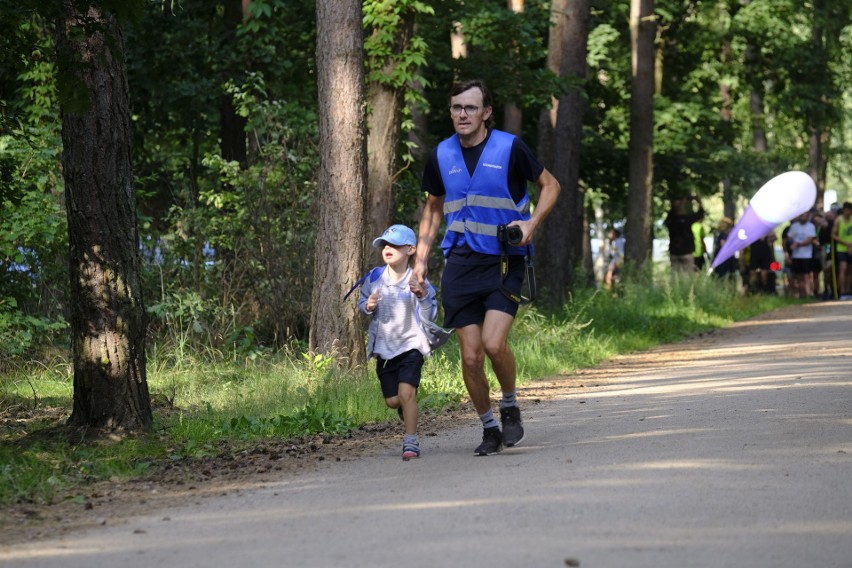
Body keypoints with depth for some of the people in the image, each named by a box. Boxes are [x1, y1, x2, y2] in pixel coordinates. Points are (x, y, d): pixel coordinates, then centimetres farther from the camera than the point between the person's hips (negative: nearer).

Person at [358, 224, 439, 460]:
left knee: (406, 391, -20)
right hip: (383, 348, 4)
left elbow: (429, 317, -12)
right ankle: (409, 415, 40)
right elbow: (362, 302, 15)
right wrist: (367, 306, -8)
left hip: (410, 345, -4)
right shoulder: (375, 277, 1)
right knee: (392, 401, 7)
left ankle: (411, 442, -13)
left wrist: (423, 296, -30)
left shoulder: (418, 283, -10)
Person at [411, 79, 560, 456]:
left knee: (494, 343, -19)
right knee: (471, 357, -1)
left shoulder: (509, 148, -5)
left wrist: (532, 223, -10)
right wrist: (421, 261, 14)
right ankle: (488, 428, 16)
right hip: (460, 263, 3)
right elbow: (433, 208, 21)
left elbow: (550, 185, 7)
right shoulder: (441, 156, 7)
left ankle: (510, 407, 8)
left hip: (505, 261, -3)